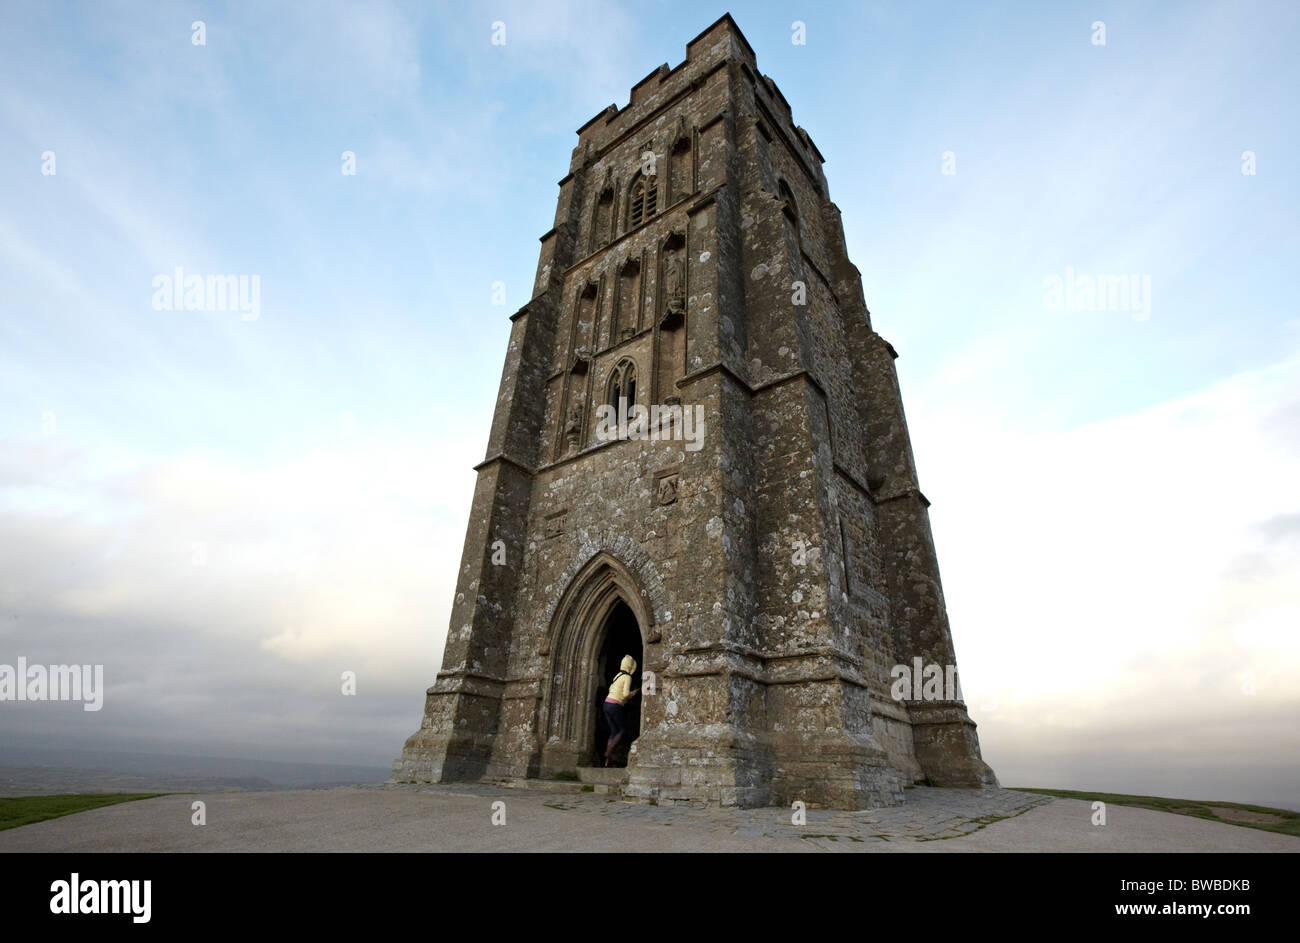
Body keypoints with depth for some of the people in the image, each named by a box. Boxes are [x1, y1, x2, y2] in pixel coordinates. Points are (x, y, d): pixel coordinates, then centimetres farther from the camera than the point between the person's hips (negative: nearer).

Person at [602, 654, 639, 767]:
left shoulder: (617, 675, 17)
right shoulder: (627, 677, -7)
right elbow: (626, 694, -18)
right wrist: (634, 692, 4)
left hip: (607, 704, 8)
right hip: (615, 706, -8)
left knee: (614, 731, 12)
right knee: (622, 729, 7)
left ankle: (608, 760, 7)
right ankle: (609, 751, -6)